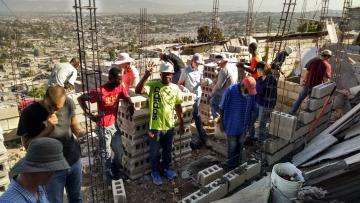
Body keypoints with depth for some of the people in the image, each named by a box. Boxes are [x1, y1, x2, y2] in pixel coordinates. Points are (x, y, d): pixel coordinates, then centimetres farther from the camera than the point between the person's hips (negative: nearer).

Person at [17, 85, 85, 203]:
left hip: (74, 161, 3)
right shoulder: (29, 113, -20)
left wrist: (81, 132, -16)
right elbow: (27, 145, -16)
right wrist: (48, 129, -30)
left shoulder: (68, 103, -11)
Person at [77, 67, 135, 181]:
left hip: (114, 125, 5)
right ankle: (109, 174, 38)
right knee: (107, 154, 12)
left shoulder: (120, 88, -7)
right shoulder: (100, 91, -24)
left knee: (119, 152, 15)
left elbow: (127, 98, 7)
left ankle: (115, 170, 42)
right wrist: (89, 115, -17)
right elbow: (80, 99, -16)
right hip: (103, 128, -5)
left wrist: (130, 104, -17)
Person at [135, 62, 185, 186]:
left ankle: (166, 169, 46)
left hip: (170, 126, 4)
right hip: (155, 127, -4)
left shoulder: (175, 88, 1)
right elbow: (138, 91, -29)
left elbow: (178, 107, 8)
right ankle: (155, 172, 36)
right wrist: (145, 77, -40)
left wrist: (181, 124, 11)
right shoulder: (153, 84, -12)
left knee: (167, 151, 22)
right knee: (155, 153, 15)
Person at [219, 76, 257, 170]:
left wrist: (249, 122, 9)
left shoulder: (251, 92, -13)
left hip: (244, 125, 4)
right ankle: (231, 166, 31)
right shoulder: (230, 91, -25)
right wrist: (221, 123, -8)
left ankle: (237, 164, 41)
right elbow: (222, 108, -14)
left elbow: (252, 109, 2)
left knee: (240, 144, 20)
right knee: (232, 146, 10)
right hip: (231, 125, -4)